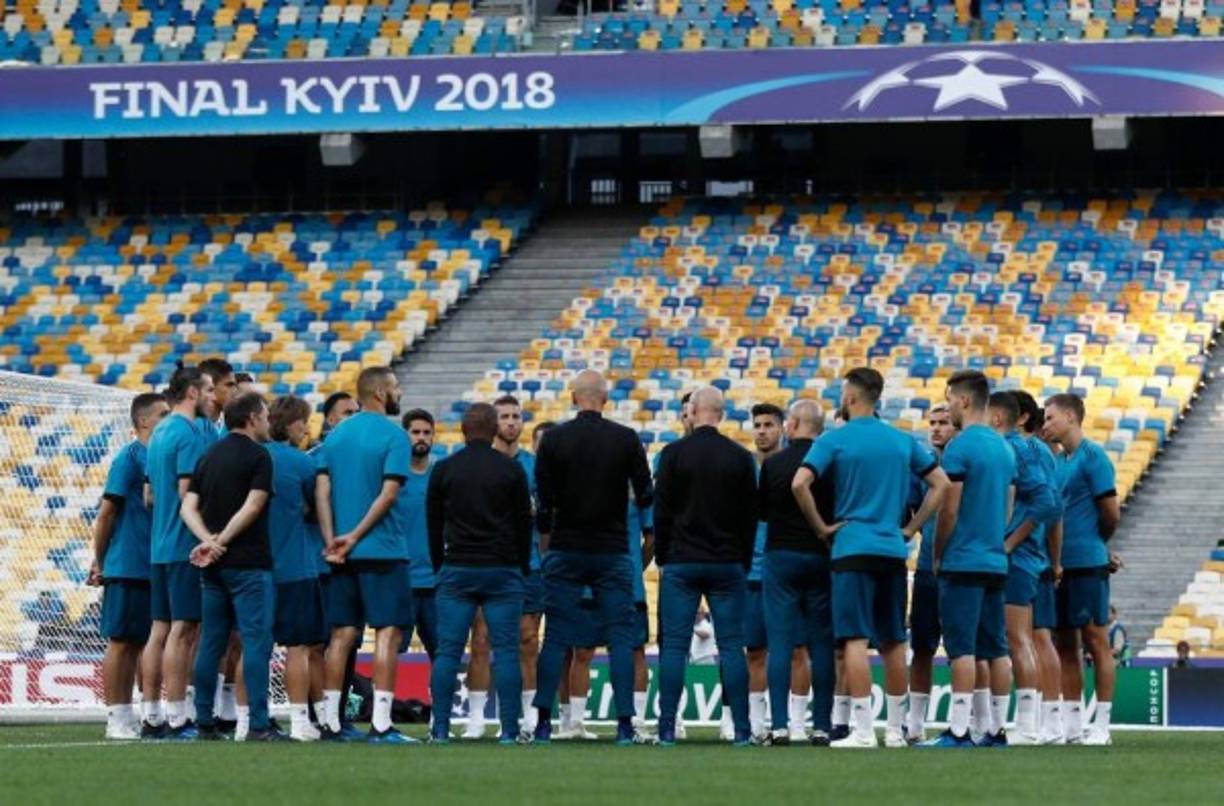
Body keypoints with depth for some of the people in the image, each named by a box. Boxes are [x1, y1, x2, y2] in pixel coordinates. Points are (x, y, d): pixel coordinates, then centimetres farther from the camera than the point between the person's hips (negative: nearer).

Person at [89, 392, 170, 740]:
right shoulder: (130, 457, -9)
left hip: (153, 567, 7)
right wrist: (98, 561, -8)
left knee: (138, 642, 9)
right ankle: (116, 716, 0)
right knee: (121, 642, -3)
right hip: (126, 567, -7)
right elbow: (107, 512, -9)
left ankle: (126, 715, 13)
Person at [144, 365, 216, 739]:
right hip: (186, 546, -9)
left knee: (160, 630, 9)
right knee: (183, 630, -7)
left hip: (159, 546, 9)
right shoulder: (190, 434, -12)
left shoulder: (159, 433, 16)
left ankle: (151, 716, 9)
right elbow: (188, 491, -18)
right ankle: (176, 718, -9)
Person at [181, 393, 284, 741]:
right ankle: (259, 725, -12)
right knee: (256, 641, -7)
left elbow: (189, 507, 6)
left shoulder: (209, 457, 14)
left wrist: (209, 540, -6)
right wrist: (221, 541, -10)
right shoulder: (258, 456, -6)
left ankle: (205, 722, 10)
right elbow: (252, 507, -16)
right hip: (249, 562, -7)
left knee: (211, 643, 10)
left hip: (213, 567, 7)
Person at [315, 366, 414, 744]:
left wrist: (332, 540, -3)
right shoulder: (393, 436, -7)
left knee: (342, 634, 9)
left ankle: (331, 721, 8)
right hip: (383, 550, -6)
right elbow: (388, 493, -15)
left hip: (344, 553, 6)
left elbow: (322, 491, 3)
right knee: (388, 631, -4)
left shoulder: (335, 436, 11)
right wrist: (355, 537, -11)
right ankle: (380, 723, -10)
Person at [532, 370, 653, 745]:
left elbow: (543, 503, 0)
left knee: (556, 639, 2)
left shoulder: (554, 439, -1)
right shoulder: (626, 439, -2)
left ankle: (544, 722, -3)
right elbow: (646, 497, 2)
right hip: (612, 552, -1)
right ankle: (625, 723, -6)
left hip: (565, 552, 1)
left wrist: (545, 550, 13)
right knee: (620, 637, 1)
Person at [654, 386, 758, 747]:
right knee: (731, 646, 2)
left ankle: (667, 727, -5)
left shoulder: (674, 454, -3)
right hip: (727, 564, 2)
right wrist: (744, 562, 15)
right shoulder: (741, 458, 3)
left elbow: (661, 510, -1)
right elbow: (750, 514, 7)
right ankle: (742, 728, -2)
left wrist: (663, 558, 8)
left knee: (673, 645, -1)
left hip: (681, 563, -2)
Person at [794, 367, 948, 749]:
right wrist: (910, 527, 13)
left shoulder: (835, 440, -4)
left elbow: (799, 483, -16)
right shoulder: (902, 441, 10)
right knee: (893, 643, 11)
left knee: (855, 640, -7)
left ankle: (862, 731, -13)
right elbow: (941, 483, 12)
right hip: (893, 551, 5)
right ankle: (895, 730, 16)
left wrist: (821, 527, -4)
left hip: (853, 549, -5)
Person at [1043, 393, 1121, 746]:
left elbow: (1111, 514, -10)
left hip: (1087, 563, -8)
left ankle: (1101, 726, -1)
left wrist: (1096, 544, 5)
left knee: (1095, 640, -3)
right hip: (1060, 564, 8)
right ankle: (1071, 725, 14)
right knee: (1065, 644, 9)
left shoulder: (1092, 457, -8)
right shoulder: (1057, 462, 15)